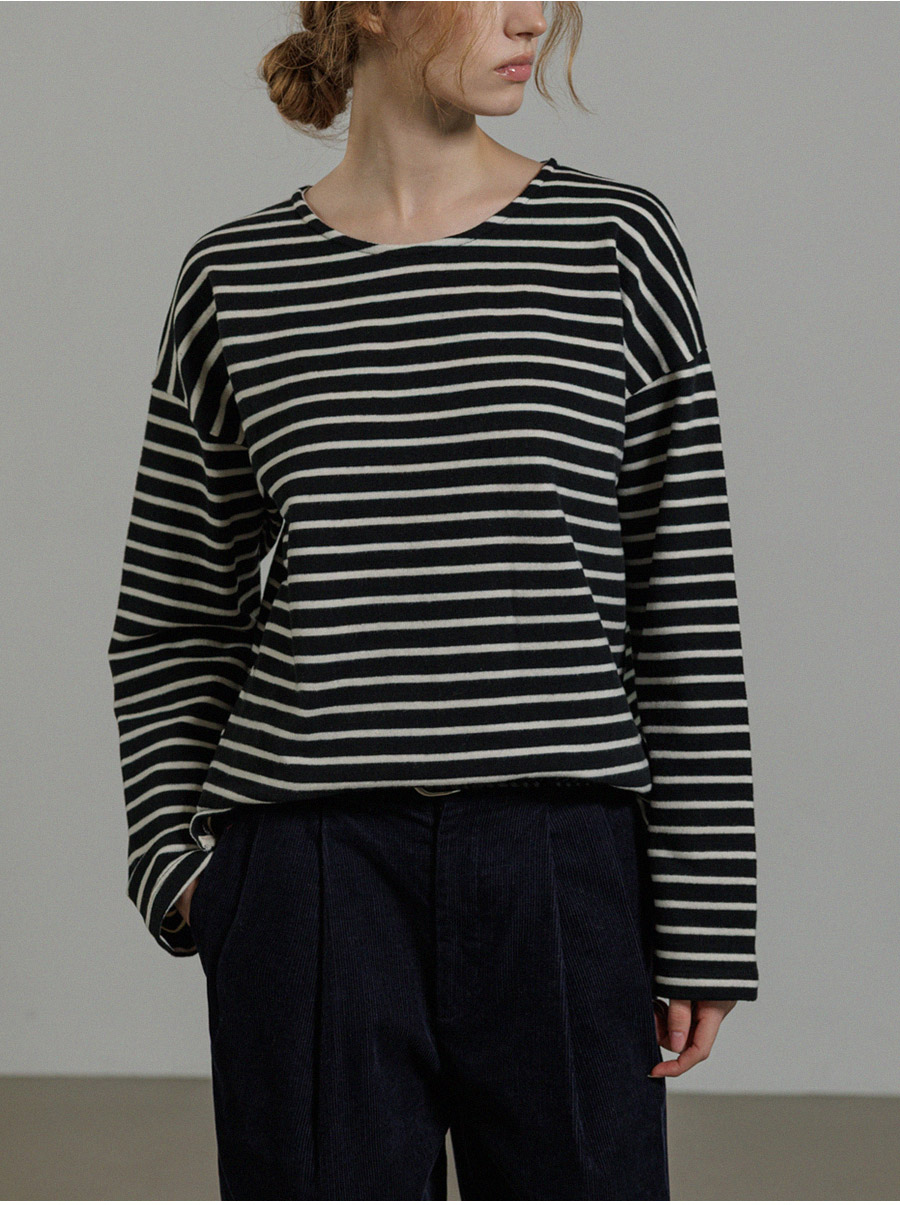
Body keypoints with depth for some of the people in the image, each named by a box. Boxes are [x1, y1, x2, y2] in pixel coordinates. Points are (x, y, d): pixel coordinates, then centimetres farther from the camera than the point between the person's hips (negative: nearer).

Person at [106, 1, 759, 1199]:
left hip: (564, 873, 0)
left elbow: (687, 602, 2)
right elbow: (173, 620, 13)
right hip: (312, 870, 0)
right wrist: (174, 858, -1)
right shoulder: (237, 280, 6)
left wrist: (703, 922, -1)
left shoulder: (619, 245, 4)